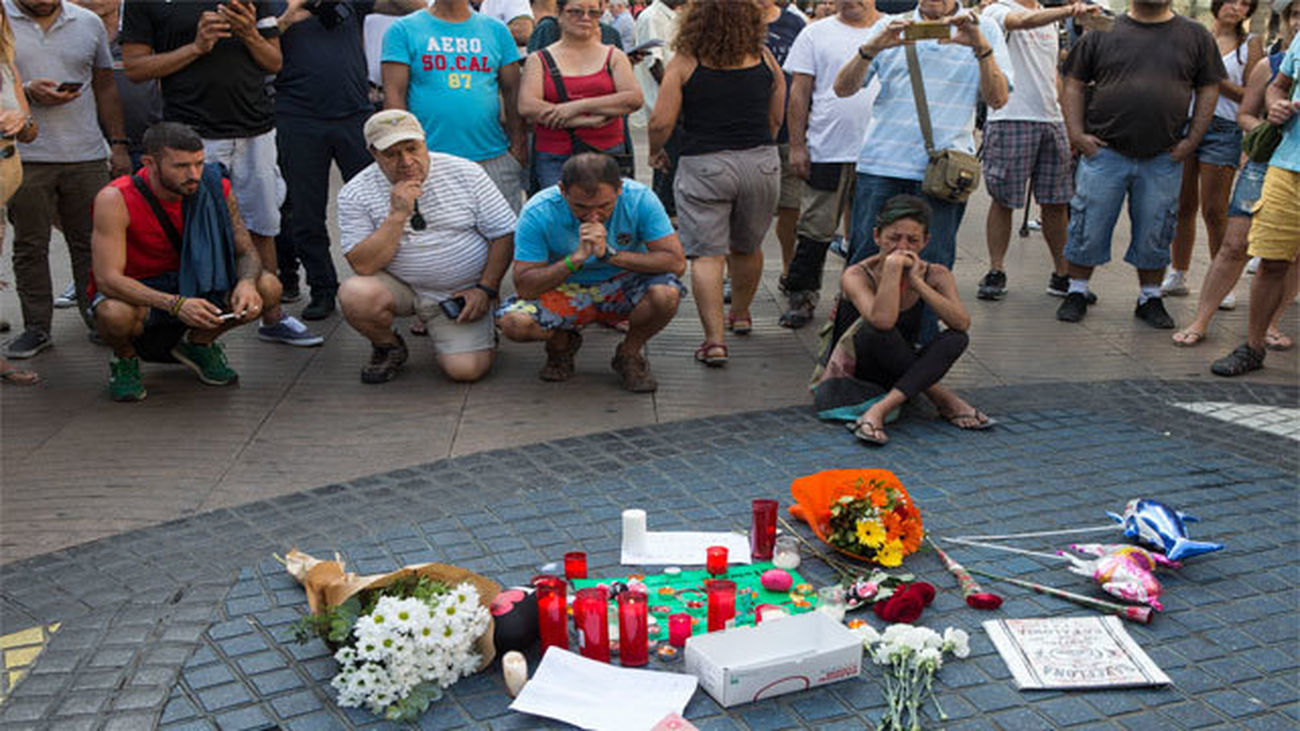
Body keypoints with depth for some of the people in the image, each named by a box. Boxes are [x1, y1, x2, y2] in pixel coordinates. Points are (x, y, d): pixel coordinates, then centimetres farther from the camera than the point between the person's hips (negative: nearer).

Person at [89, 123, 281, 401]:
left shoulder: (214, 189, -13)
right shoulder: (116, 199, -24)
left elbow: (246, 251, -5)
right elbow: (108, 278, -29)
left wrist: (246, 282, -30)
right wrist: (176, 304, -42)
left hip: (192, 287, 4)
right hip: (135, 294, -4)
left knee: (268, 288, -18)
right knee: (114, 314, -39)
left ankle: (197, 345, 8)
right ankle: (124, 358, 0)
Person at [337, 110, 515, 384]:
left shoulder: (466, 173, -5)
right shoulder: (355, 194, -7)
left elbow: (504, 234, -1)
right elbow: (363, 266, -16)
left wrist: (485, 289, -9)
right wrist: (397, 215, -24)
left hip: (460, 293, -1)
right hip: (398, 287, 1)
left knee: (466, 369, -19)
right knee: (355, 295, -31)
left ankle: (480, 333, 19)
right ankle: (388, 347, 4)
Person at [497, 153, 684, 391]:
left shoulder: (640, 199, -22)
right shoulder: (538, 213, -23)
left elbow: (676, 262, -25)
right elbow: (524, 287, -24)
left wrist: (610, 254, -32)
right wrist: (576, 258, -37)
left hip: (622, 286, 0)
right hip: (563, 289, 0)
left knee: (665, 294, -33)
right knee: (514, 323, -29)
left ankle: (629, 352, 0)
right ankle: (561, 342, 8)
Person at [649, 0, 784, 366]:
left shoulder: (684, 62, -5)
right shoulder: (764, 59, 4)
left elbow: (662, 122, -9)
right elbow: (777, 119, 12)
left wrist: (656, 152, 10)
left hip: (703, 166, -4)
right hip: (762, 163, 4)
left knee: (706, 253, -1)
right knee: (747, 247, 21)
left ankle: (714, 339, -10)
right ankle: (740, 314, 41)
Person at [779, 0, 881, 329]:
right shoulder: (816, 34, 5)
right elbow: (799, 92, 3)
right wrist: (796, 145, -3)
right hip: (827, 151, -2)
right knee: (816, 228, 1)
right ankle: (801, 296, 13)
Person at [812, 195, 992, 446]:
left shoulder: (935, 275, -7)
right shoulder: (857, 275, -19)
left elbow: (962, 324, -25)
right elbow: (882, 320, -39)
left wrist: (916, 281, -27)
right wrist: (893, 266, -34)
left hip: (902, 369, 4)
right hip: (856, 374, -3)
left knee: (955, 339, -25)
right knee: (878, 329, -34)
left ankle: (879, 410, -34)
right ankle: (942, 397, -21)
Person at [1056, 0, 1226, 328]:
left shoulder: (1196, 36, 7)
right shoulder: (1103, 31, 3)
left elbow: (1208, 90, 9)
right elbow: (1073, 84, 5)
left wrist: (1191, 141, 1)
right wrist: (1077, 134, -4)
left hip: (1163, 159, 1)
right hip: (1104, 152, -1)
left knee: (1155, 235, 8)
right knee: (1088, 227, 2)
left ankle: (1150, 299, 23)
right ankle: (1077, 293, 17)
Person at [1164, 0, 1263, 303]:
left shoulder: (1250, 44, 4)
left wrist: (1217, 80, -13)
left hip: (1222, 131, -3)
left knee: (1214, 211, -4)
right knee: (1183, 206, 6)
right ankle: (1177, 276, 17)